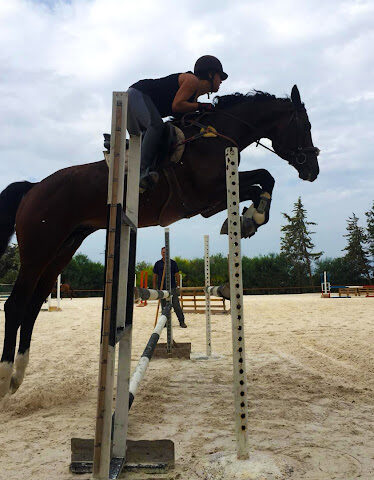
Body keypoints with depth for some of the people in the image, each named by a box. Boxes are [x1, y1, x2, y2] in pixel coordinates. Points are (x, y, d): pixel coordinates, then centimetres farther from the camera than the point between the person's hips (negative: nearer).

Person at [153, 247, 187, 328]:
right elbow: (155, 276, 11)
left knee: (176, 305, -4)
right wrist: (154, 288, 7)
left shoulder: (173, 263, 5)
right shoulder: (158, 263, 8)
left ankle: (182, 321, 2)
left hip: (172, 288, -1)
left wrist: (178, 286, 0)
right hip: (162, 288, 2)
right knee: (164, 306, 7)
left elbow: (177, 275, 6)